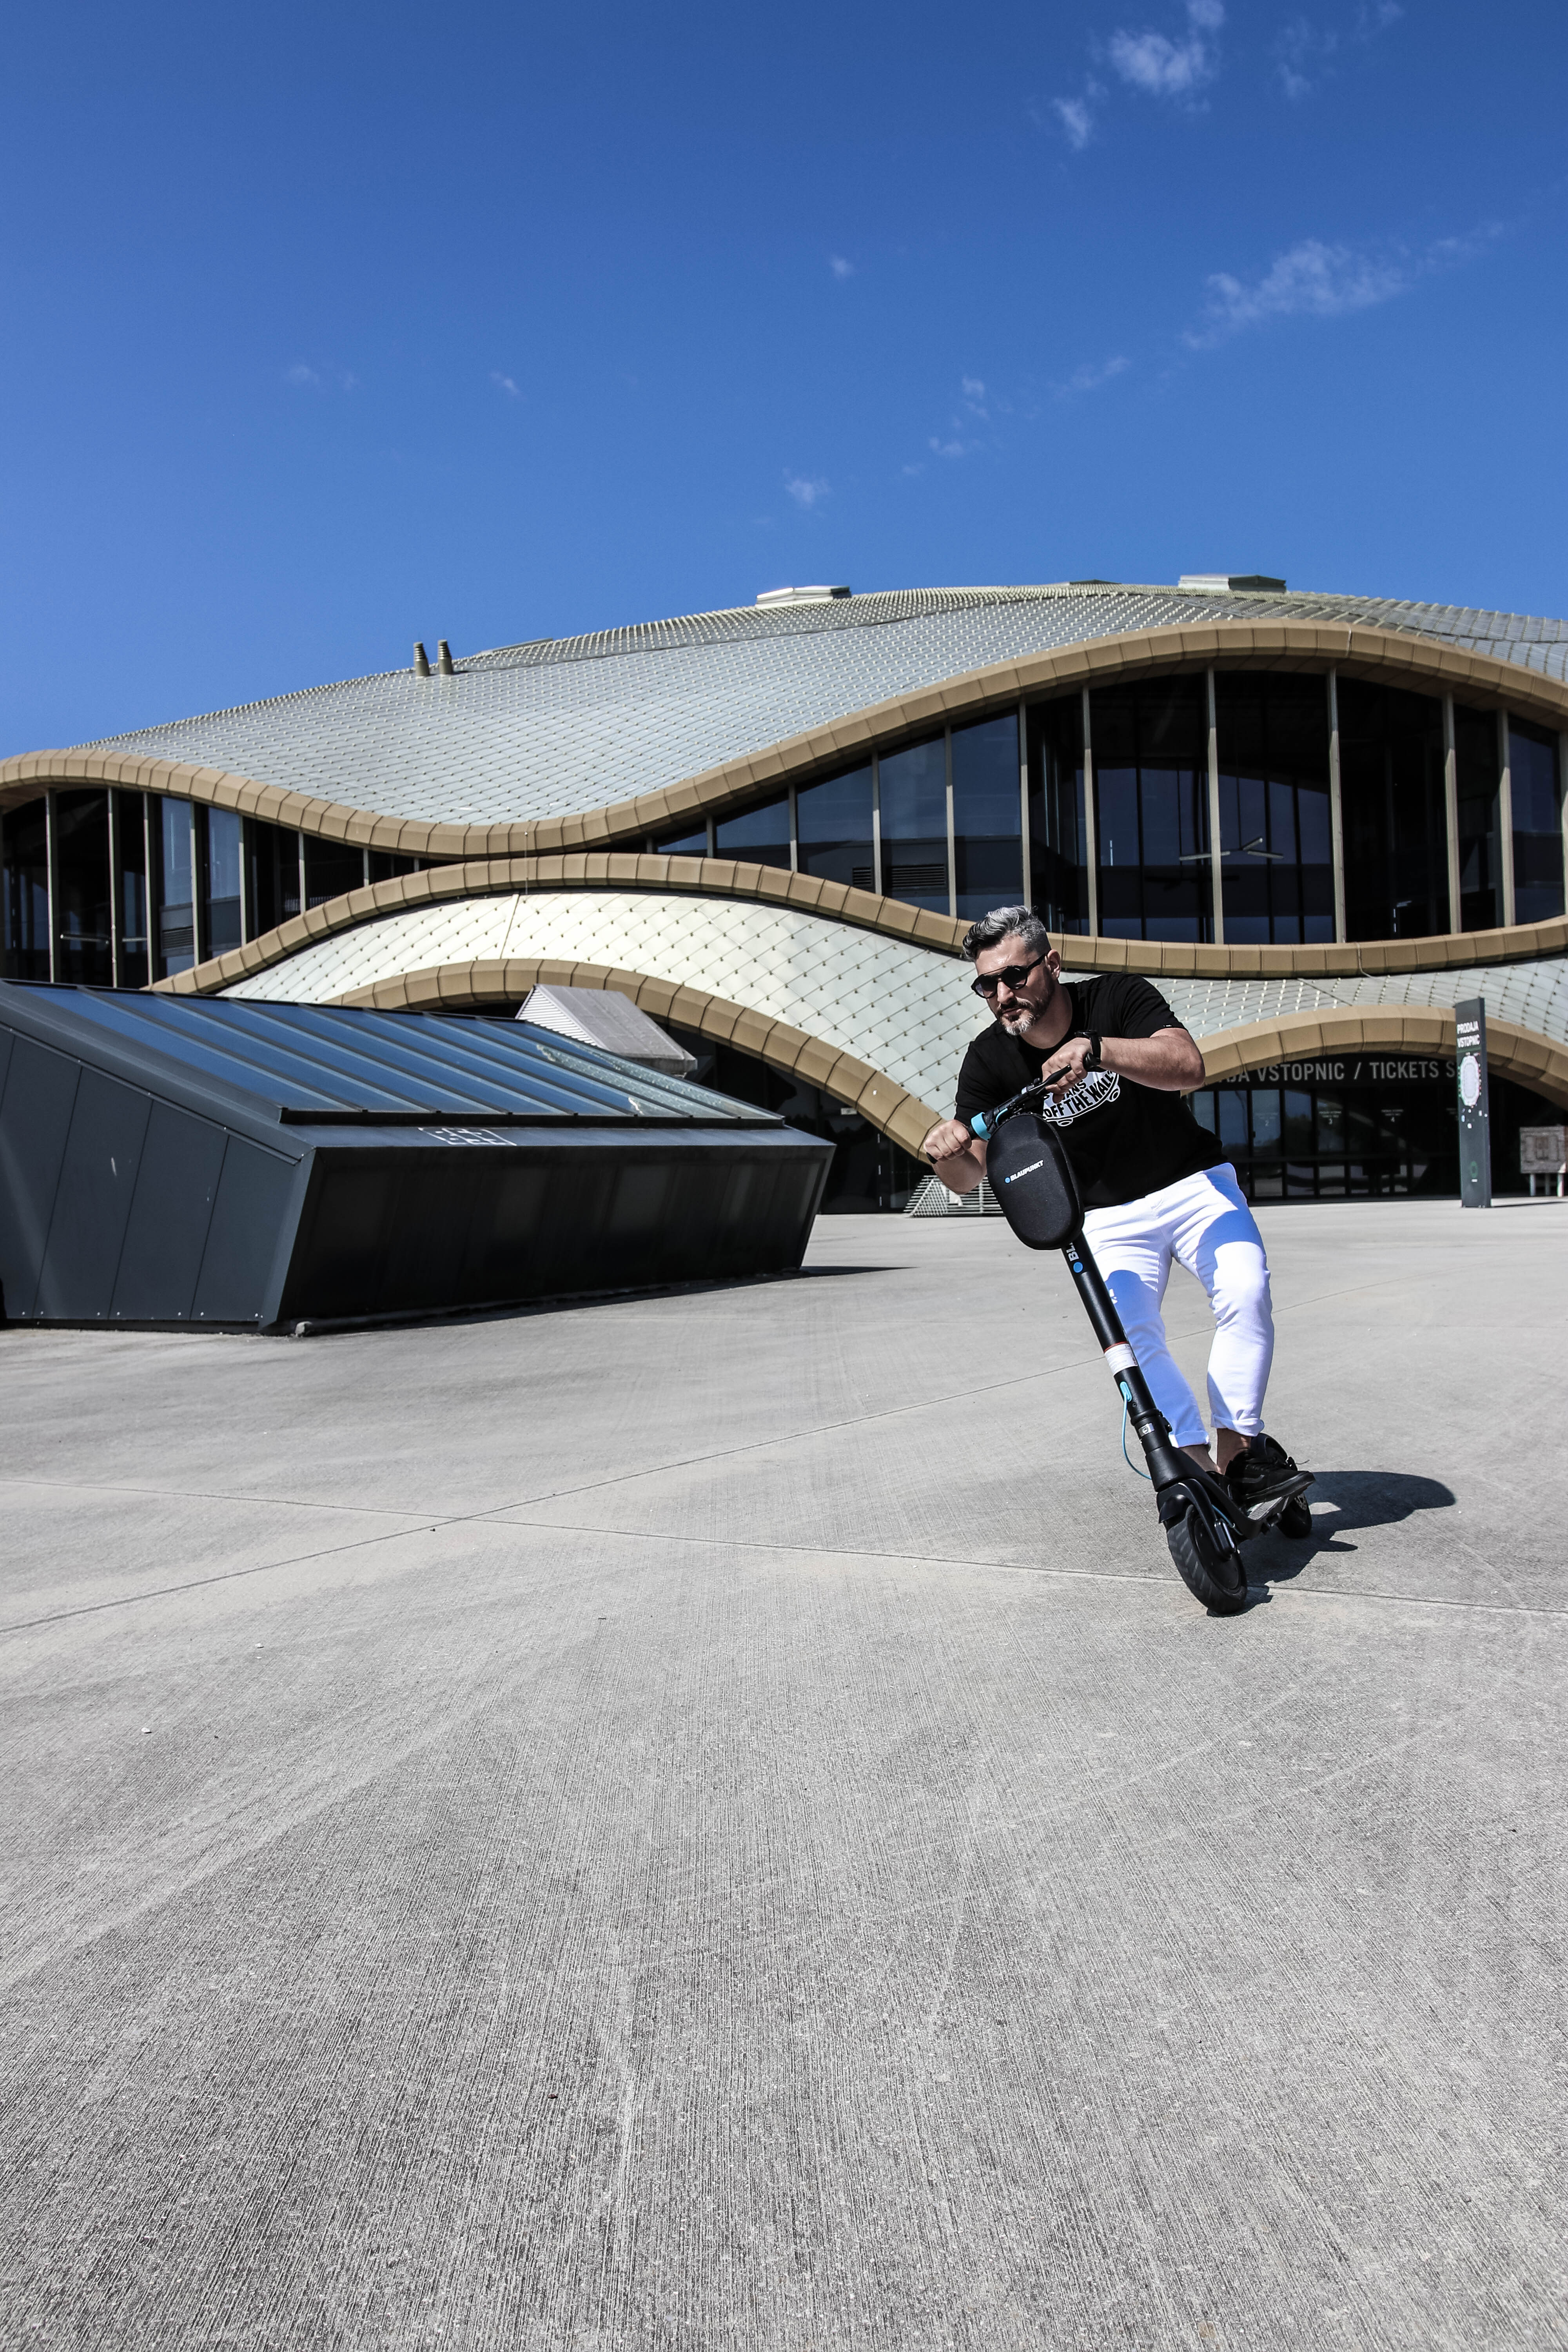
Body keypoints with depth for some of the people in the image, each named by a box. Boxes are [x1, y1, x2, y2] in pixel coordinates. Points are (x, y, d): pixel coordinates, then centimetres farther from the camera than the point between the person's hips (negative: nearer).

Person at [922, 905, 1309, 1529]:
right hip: (1109, 1216, 2)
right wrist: (948, 1153, -34)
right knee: (1132, 1337, -21)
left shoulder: (1118, 997, -16)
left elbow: (1188, 1066, -33)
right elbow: (970, 1177, -9)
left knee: (1246, 1295, -24)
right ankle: (1199, 1467, -13)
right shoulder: (990, 1060, -10)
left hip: (1193, 1184, -1)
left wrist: (1097, 1049, -49)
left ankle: (1239, 1448, -11)